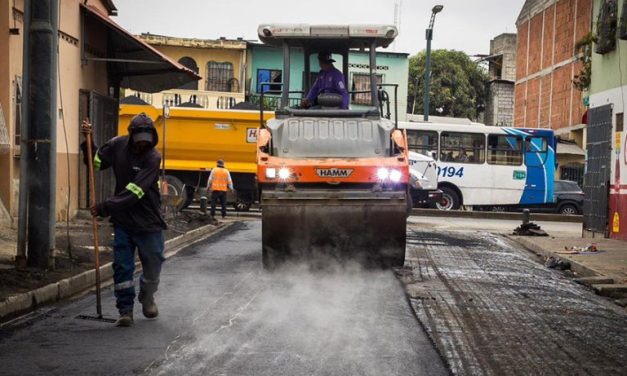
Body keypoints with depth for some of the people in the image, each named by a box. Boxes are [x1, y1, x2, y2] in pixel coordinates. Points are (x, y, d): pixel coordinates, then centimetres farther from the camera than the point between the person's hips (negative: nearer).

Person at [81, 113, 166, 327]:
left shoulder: (153, 157, -18)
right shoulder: (118, 145, -4)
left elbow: (133, 193, -24)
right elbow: (96, 162, 13)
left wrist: (105, 208, -25)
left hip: (148, 221, -2)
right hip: (122, 219, 3)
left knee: (153, 264, 8)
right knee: (122, 266, 0)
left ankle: (147, 297, 36)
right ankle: (125, 310, 8)